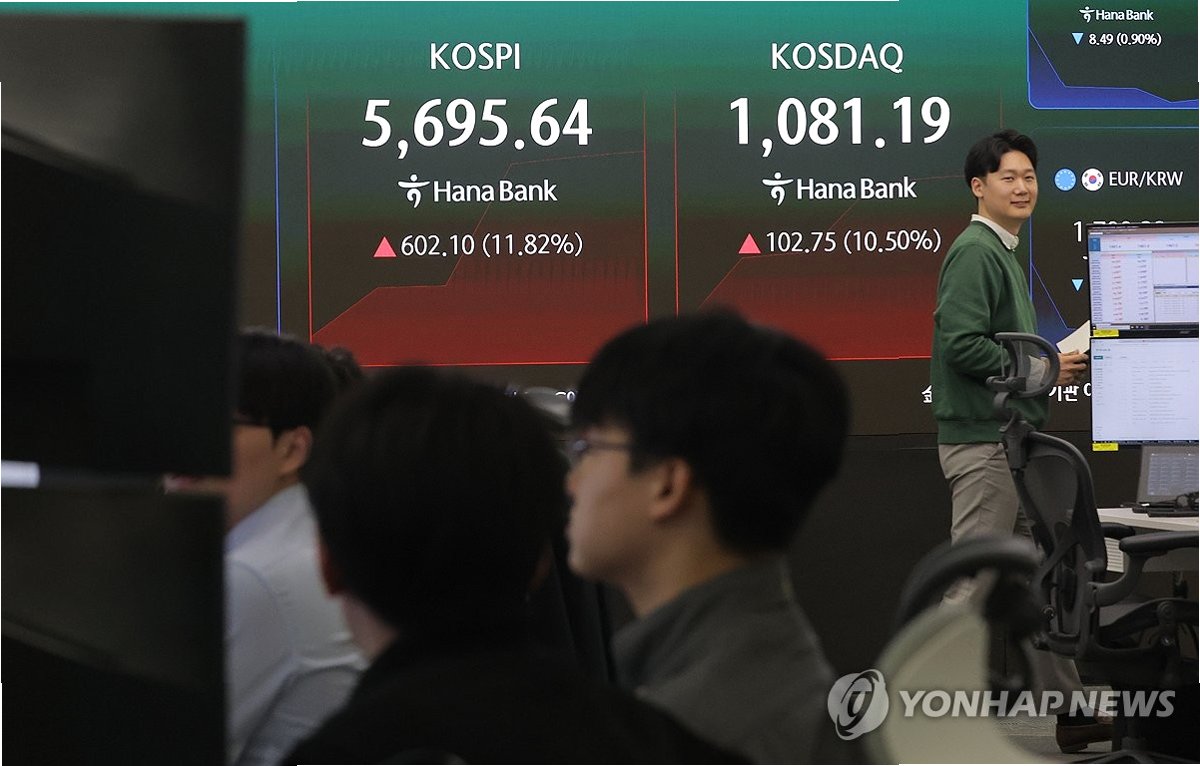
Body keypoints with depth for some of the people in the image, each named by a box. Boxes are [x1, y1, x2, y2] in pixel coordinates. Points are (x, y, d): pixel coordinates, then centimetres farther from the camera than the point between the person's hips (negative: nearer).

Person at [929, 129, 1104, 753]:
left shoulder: (1003, 252, 19)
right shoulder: (975, 252, -13)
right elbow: (961, 343, -24)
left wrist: (1052, 364, 9)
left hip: (1013, 437, 10)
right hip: (984, 441, -10)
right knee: (973, 585, -7)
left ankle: (1068, 709, 21)